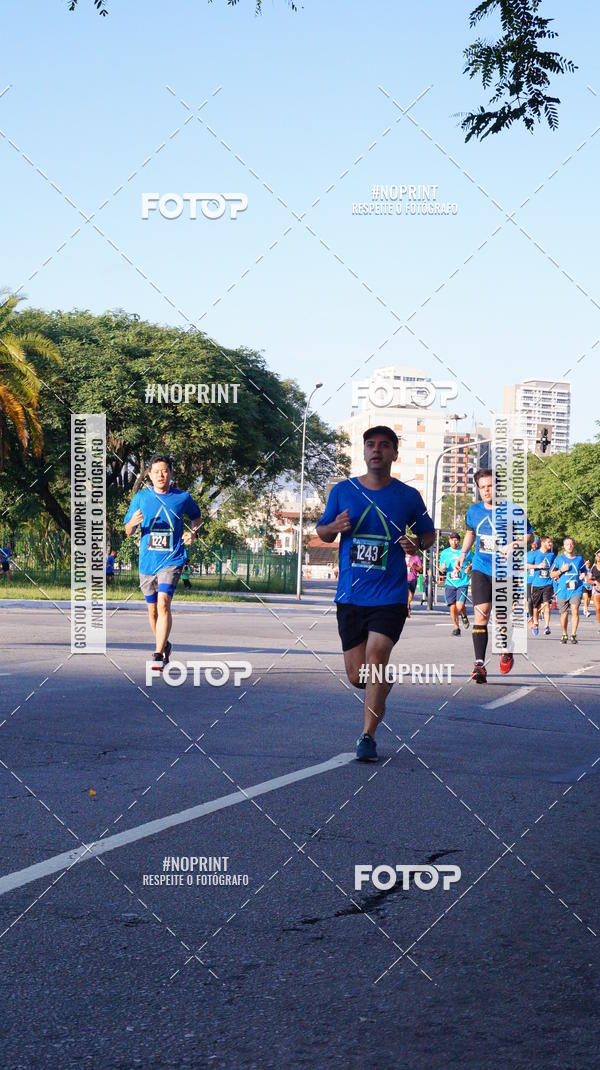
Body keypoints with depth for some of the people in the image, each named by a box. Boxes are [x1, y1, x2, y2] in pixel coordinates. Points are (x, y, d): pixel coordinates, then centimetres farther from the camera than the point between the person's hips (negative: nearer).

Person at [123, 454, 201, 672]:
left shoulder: (183, 497, 0)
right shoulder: (141, 497, 2)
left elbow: (196, 516, 19)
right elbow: (127, 531, 6)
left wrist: (193, 532, -2)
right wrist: (133, 523, -17)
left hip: (171, 559, -3)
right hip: (147, 561, 3)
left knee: (163, 604, -20)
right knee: (152, 609, 13)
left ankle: (158, 655, -21)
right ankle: (163, 645, 37)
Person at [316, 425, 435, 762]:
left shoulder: (408, 496, 2)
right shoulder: (343, 491, 5)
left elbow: (429, 534, 14)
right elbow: (322, 533, 14)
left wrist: (417, 544, -9)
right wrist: (335, 526, -10)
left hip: (390, 595, -2)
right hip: (350, 595, 2)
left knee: (375, 656, -19)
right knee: (357, 675, 4)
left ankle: (368, 737, -8)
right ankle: (384, 684, 41)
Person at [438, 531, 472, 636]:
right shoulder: (445, 553, 8)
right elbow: (441, 570, 14)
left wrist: (469, 567, -2)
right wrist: (442, 568, -9)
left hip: (462, 583, -2)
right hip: (450, 583, 2)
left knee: (460, 606, -16)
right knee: (452, 607, 1)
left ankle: (464, 616, 19)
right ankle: (456, 627, 20)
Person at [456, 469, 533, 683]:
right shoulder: (474, 511, 5)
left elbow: (528, 534, 1)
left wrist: (513, 545, -18)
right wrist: (463, 554, 13)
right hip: (481, 569, 2)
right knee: (481, 613, -12)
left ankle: (507, 651, 33)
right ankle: (479, 664, -14)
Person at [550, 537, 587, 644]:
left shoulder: (579, 558, 8)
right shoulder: (559, 559, 4)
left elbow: (583, 571, 23)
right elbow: (552, 575, 5)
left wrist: (582, 575, 0)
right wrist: (561, 570, -11)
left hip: (576, 590, 0)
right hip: (562, 590, 0)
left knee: (575, 610, -18)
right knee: (564, 613, 7)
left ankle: (573, 635, -14)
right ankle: (564, 635, 27)